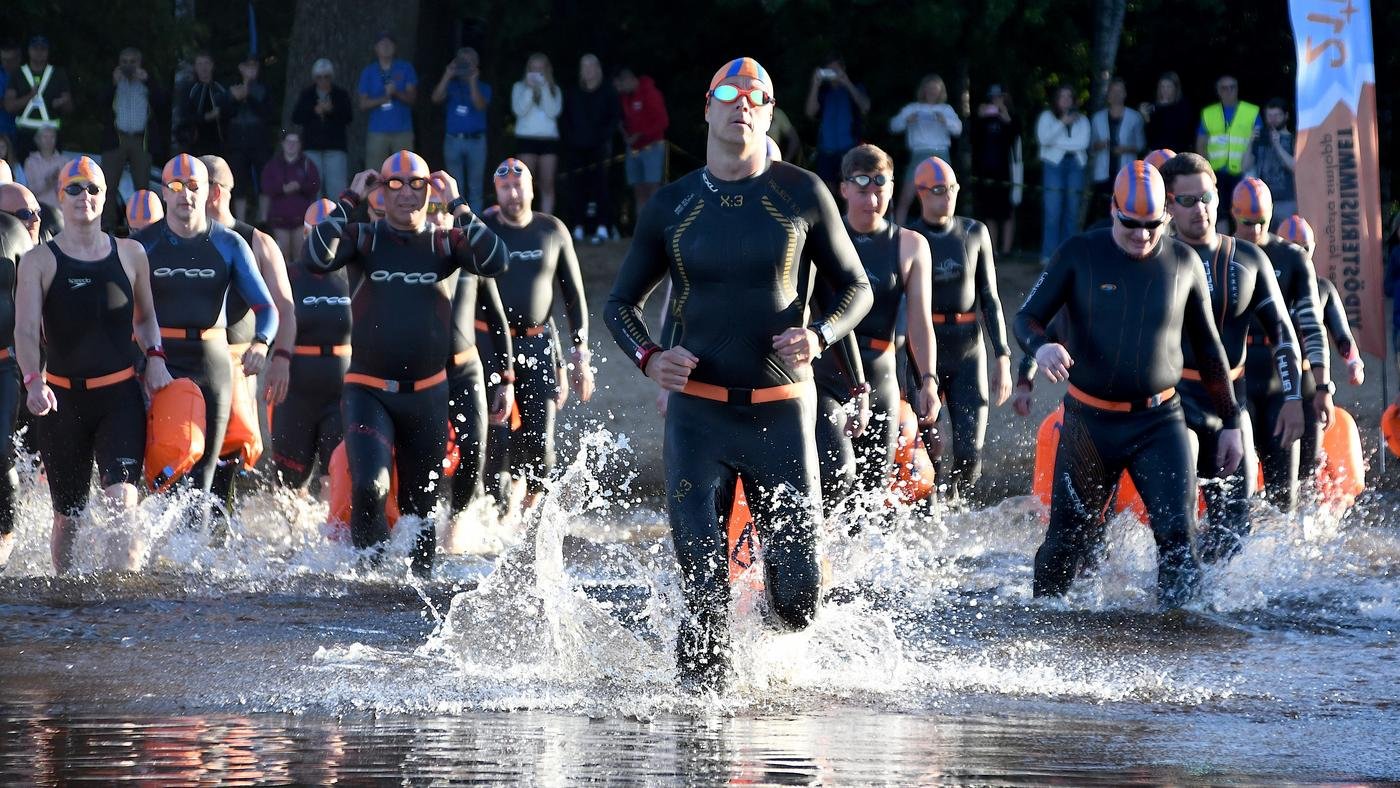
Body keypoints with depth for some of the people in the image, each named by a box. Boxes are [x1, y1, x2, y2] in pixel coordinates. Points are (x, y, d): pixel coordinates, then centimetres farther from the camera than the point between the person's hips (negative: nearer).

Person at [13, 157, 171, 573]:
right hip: (61, 397, 0)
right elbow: (26, 331, -11)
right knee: (67, 514, 7)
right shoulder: (39, 262, 1)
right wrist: (33, 381, -28)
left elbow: (145, 317, 22)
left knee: (121, 497, -19)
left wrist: (155, 357, 2)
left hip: (120, 395, 0)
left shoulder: (130, 254, 8)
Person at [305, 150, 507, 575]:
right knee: (369, 487, -23)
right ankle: (370, 566, -3)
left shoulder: (445, 244, 4)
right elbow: (317, 258, -18)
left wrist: (459, 207, -11)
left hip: (427, 394, 2)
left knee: (420, 503, 11)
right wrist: (349, 201, -15)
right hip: (368, 392, -2)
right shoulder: (364, 239, 1)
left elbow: (495, 262, -14)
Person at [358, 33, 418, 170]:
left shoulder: (405, 69, 8)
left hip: (402, 131, 0)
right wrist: (384, 98, -12)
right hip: (377, 132, 0)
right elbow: (363, 104, 5)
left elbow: (412, 98, 0)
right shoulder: (369, 72, 9)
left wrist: (396, 93, -20)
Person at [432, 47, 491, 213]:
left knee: (475, 188, 0)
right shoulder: (451, 86, 11)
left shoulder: (482, 88, 8)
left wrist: (472, 81, -15)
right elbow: (436, 98, -6)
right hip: (453, 141, 1)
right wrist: (447, 76, -12)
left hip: (476, 141, -1)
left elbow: (480, 105, -11)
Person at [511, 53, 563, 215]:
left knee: (547, 185, -1)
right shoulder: (519, 87, 7)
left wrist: (544, 88, -10)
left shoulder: (554, 90, 10)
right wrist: (530, 89, -12)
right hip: (526, 138, -1)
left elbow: (553, 112, -5)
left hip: (549, 139, 1)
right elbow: (519, 110, -7)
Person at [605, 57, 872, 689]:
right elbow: (621, 302, 15)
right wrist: (648, 357, -7)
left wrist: (820, 335, -11)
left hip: (781, 414, 0)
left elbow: (855, 287, 10)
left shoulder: (802, 195, 3)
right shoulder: (672, 205, 6)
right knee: (704, 591, -9)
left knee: (795, 598, -1)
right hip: (697, 414, 0)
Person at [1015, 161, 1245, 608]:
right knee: (1067, 540, 9)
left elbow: (1207, 348, 12)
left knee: (1177, 533, -17)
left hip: (1160, 422, 0)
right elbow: (1027, 317, -4)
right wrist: (1040, 346, -29)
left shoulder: (1183, 263, 2)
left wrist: (1230, 422, 12)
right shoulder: (1080, 255, -3)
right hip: (1089, 421, 0)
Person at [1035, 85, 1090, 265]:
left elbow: (1083, 143, -2)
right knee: (1053, 213, -10)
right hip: (1054, 164, -2)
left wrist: (1058, 142, -5)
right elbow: (1043, 139, -6)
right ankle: (1049, 255, -9)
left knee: (1072, 213, 0)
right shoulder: (1047, 117, 10)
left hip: (1075, 165, 2)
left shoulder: (1082, 120, 14)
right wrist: (1062, 123, -9)